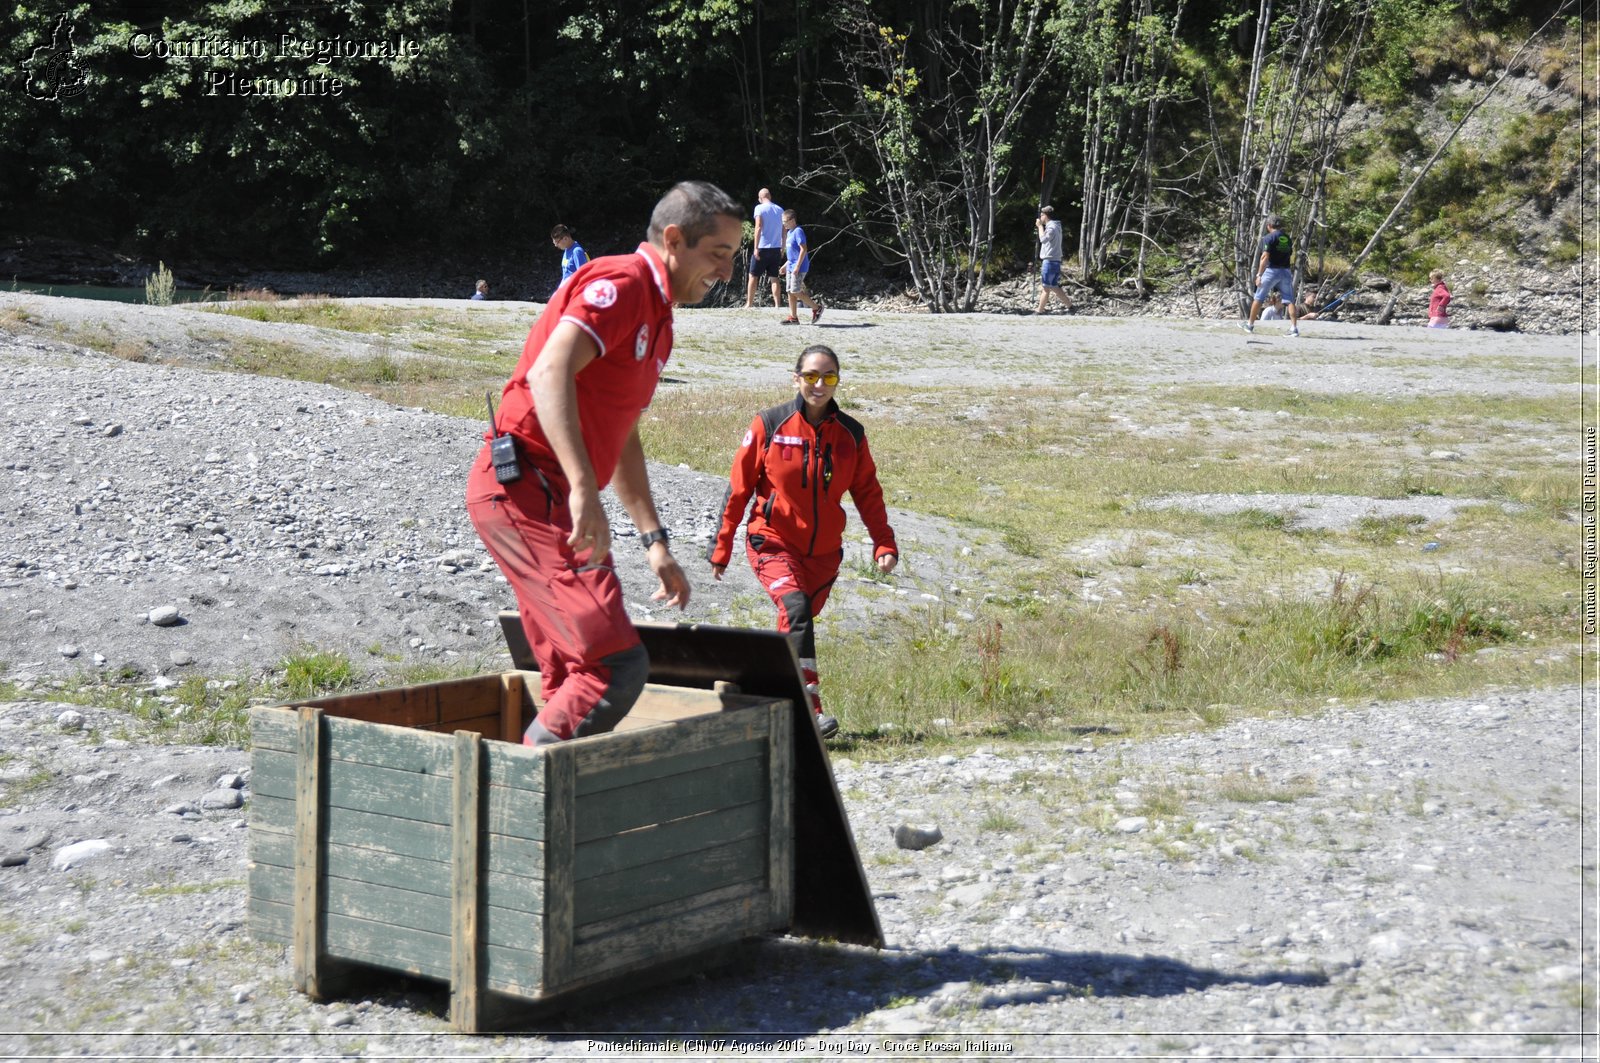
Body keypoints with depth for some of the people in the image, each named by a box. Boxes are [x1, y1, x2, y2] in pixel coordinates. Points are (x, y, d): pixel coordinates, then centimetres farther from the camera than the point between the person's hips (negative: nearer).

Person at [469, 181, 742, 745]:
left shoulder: (656, 317, 21)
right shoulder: (621, 282, -10)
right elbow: (549, 372, -27)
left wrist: (654, 540, 28)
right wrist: (584, 489, -36)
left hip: (544, 495, 11)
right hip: (525, 485, -11)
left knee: (572, 680, 10)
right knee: (617, 665, -17)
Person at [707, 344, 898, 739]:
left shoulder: (850, 434, 3)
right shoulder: (770, 425, -6)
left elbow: (867, 492, 10)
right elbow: (738, 487, -1)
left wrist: (884, 544, -1)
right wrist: (721, 547, 0)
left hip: (824, 551, 4)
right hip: (773, 541, -4)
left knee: (795, 626, 9)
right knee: (796, 607, -26)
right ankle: (808, 709, -31)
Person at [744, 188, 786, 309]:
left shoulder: (760, 208, -7)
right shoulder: (780, 210, 9)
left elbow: (758, 228, -15)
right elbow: (784, 231, 10)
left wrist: (755, 248, -15)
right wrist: (782, 249, 16)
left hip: (762, 248, -4)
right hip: (776, 248, 4)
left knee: (753, 276, 6)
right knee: (775, 277, 6)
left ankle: (749, 304, 8)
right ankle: (777, 305, 0)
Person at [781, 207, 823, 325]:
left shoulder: (798, 231, -14)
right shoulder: (790, 232, 15)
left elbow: (803, 249, -20)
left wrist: (797, 266, -24)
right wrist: (786, 265, 24)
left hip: (799, 268, -10)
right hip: (791, 267, 10)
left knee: (796, 292, -11)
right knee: (790, 292, 6)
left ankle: (816, 307, 2)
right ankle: (793, 317, 9)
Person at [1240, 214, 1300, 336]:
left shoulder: (1269, 238, -7)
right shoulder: (1288, 238, 11)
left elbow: (1265, 257, -14)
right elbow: (1290, 257, 14)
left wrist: (1259, 275, -14)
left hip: (1272, 270, -5)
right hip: (1286, 271, 5)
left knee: (1258, 298, 8)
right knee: (1289, 300, 2)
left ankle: (1250, 325, 15)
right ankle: (1294, 328, -8)